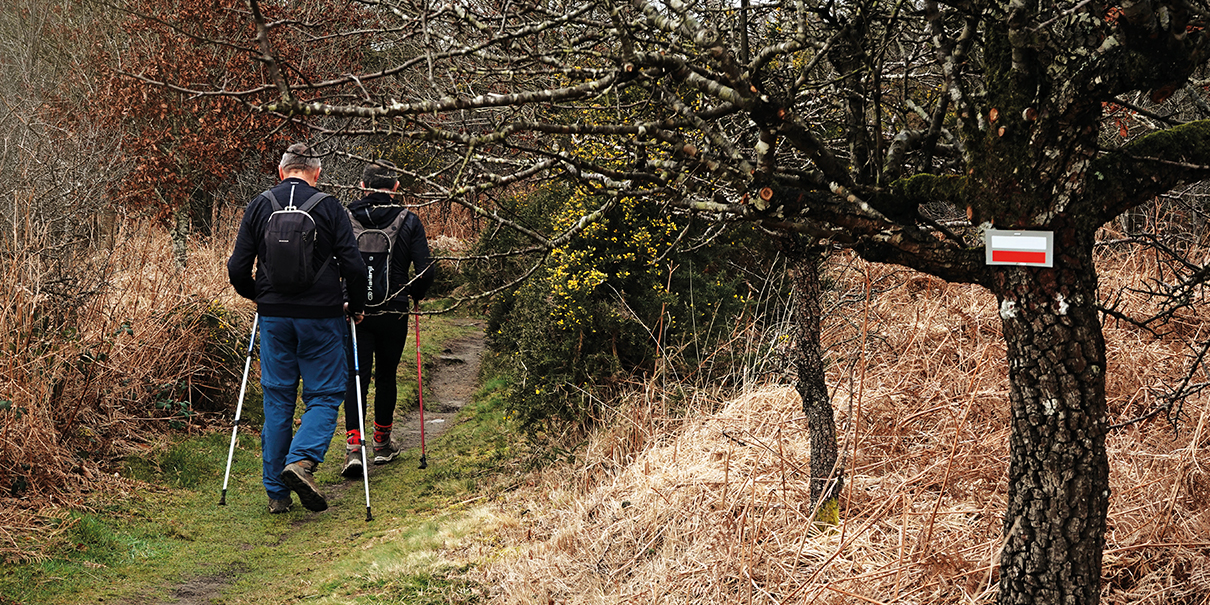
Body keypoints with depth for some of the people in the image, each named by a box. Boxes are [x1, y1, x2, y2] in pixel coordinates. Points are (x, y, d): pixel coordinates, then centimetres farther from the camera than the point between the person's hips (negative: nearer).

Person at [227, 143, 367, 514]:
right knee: (324, 395, 6)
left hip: (273, 316, 3)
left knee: (277, 400, 10)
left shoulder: (258, 207, 4)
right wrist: (356, 306, 7)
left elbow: (237, 268, 3)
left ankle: (276, 492, 11)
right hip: (320, 316, -3)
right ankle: (302, 460, -19)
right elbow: (353, 265, -10)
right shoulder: (329, 208, -5)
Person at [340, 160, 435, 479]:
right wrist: (415, 294, 10)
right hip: (393, 313, 0)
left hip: (354, 310, 0)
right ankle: (382, 444, 28)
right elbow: (425, 270, -10)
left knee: (356, 377, 4)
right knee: (386, 377, 15)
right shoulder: (408, 221, -5)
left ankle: (353, 447, -10)